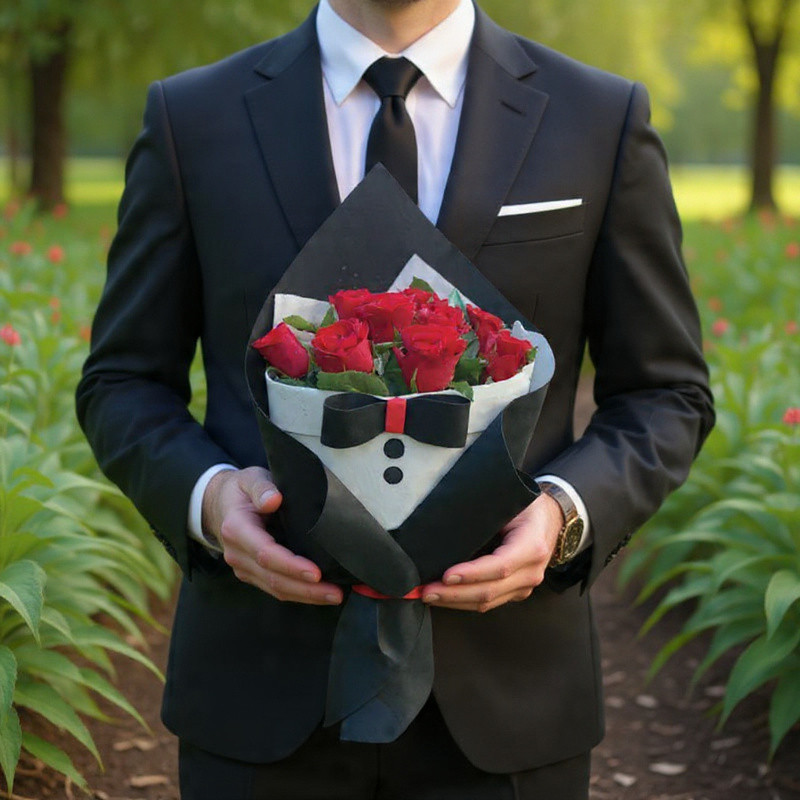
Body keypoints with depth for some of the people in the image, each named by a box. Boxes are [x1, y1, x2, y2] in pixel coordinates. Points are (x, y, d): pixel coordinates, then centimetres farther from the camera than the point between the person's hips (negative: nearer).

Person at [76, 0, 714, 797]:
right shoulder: (193, 119, 1)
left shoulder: (602, 121, 0)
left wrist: (565, 513, -15)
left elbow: (665, 397, 5)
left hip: (500, 682, 0)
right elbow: (124, 388, 6)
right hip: (267, 683, 0)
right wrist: (208, 495, -14)